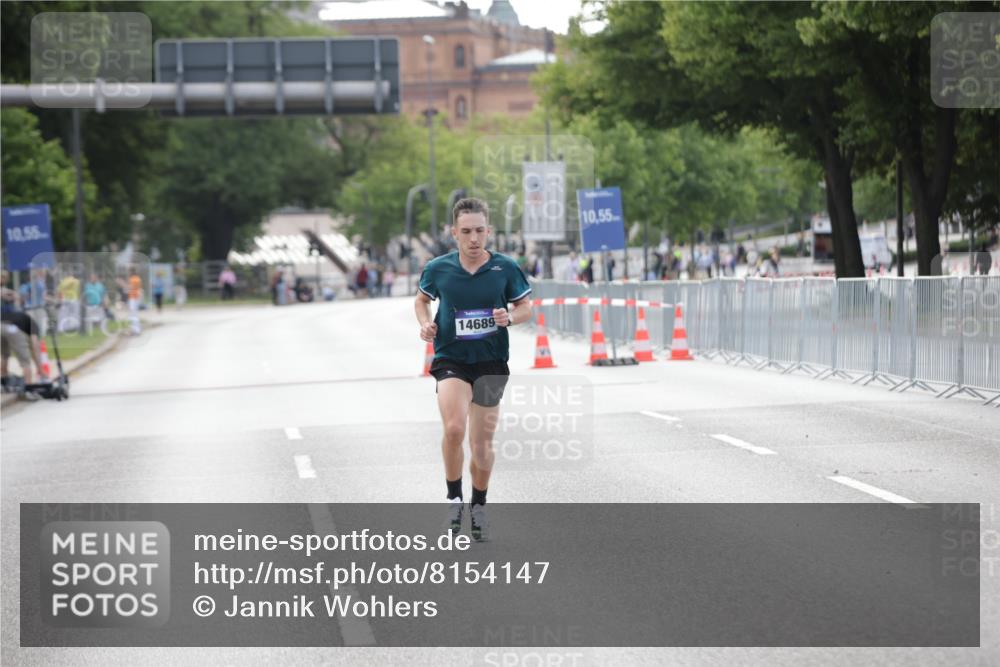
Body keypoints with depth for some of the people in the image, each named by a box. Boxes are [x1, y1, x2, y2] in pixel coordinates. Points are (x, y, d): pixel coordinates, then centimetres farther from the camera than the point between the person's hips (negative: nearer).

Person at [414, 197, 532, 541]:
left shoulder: (506, 268, -5)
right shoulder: (437, 269, -3)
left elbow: (526, 307, 7)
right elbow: (422, 299, 16)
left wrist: (510, 317, -14)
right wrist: (425, 324, -4)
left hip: (491, 361, 1)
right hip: (451, 359, -1)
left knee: (482, 444, 7)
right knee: (454, 429, -23)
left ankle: (478, 506, 30)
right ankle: (454, 498, -3)